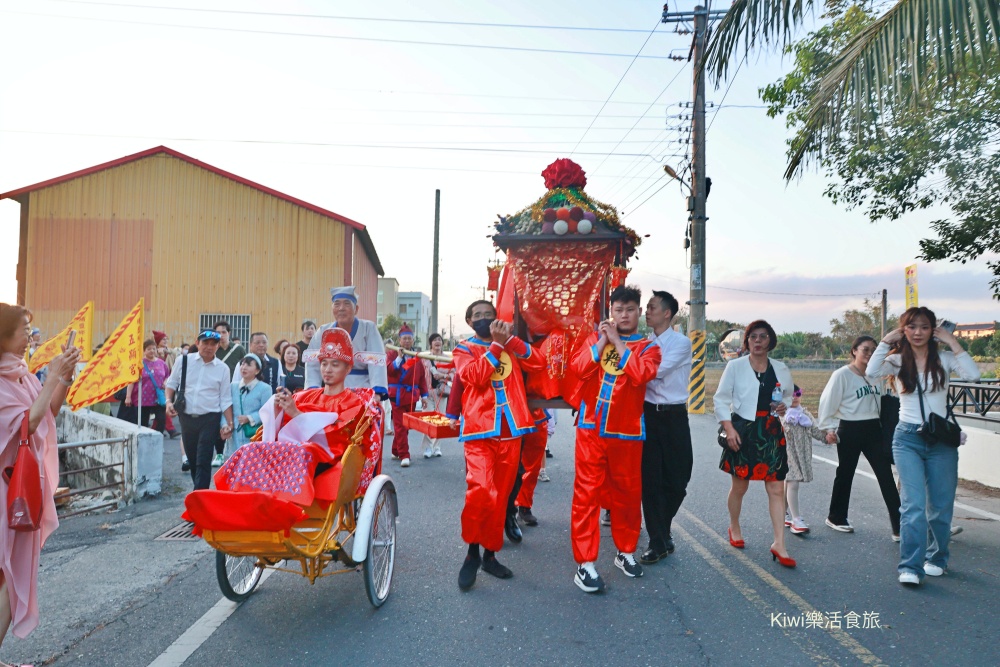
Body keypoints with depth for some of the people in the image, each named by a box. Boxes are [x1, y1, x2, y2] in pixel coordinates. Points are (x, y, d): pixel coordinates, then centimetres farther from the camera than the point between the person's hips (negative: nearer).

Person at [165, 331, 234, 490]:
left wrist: (230, 423, -6)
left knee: (203, 461, -6)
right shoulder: (183, 360, -1)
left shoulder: (223, 369, -3)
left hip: (210, 419, -2)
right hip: (186, 417, 2)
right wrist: (169, 402, -6)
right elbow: (171, 384, 11)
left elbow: (225, 399, 0)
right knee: (192, 459, 14)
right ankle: (200, 488, 32)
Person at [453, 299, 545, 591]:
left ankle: (490, 553, 23)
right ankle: (472, 552, 1)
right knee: (481, 490, -19)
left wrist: (510, 339, -6)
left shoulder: (510, 346, 17)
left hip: (510, 429, 4)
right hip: (480, 429, -4)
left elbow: (539, 362, 0)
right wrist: (496, 344, -12)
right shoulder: (464, 348, 7)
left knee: (501, 495, 9)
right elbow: (476, 376, -13)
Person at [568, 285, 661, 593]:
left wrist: (617, 341, -11)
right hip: (591, 427, 0)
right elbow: (579, 368, -8)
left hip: (627, 430, 0)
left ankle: (626, 551, 31)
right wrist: (603, 340, -9)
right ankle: (585, 563, 3)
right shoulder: (595, 337, 8)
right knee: (587, 492, -2)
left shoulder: (648, 347, 4)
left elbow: (641, 374, -18)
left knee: (628, 492, 12)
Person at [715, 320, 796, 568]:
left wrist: (784, 406, -2)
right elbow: (721, 399, -3)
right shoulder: (735, 366, -4)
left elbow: (788, 395, 21)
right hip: (743, 431, -3)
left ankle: (779, 544, 5)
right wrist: (729, 429, -13)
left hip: (771, 433, 3)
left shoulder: (781, 369, 6)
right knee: (740, 486, 10)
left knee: (776, 488, -1)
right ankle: (734, 527, 34)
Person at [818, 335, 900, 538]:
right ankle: (836, 517, 28)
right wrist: (829, 428, -12)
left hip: (873, 429, 5)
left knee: (886, 476, 0)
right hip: (850, 430, -5)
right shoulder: (842, 375, -10)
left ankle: (899, 525, 3)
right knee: (845, 474, 9)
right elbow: (828, 402, -10)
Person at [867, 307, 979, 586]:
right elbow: (872, 371, -19)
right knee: (914, 504, -11)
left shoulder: (944, 359, 2)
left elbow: (972, 374, -16)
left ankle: (936, 558, 31)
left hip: (941, 440, 1)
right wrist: (887, 341, -13)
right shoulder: (899, 360, 1)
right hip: (908, 439, -1)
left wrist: (953, 342, -12)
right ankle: (910, 567, -7)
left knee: (941, 506, 10)